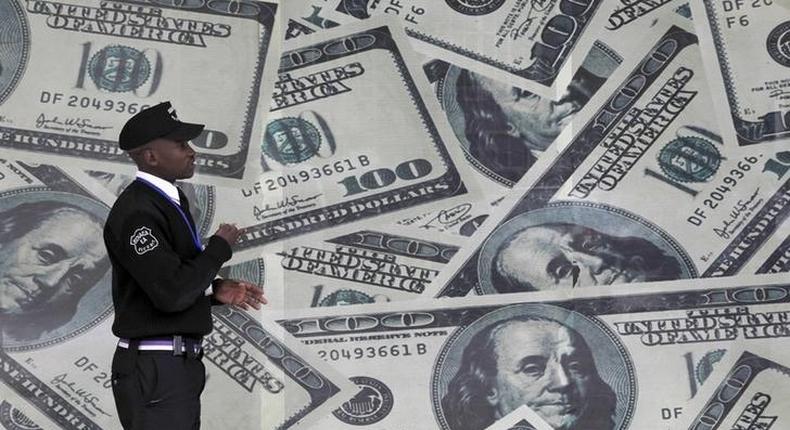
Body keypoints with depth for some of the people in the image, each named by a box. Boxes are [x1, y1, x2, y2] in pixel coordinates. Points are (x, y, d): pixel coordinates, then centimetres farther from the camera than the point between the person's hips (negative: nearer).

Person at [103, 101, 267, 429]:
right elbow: (172, 293, -25)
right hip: (154, 370, -9)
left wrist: (216, 290, 5)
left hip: (181, 364, 9)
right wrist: (219, 246, -12)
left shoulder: (171, 201, 13)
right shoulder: (136, 212, -18)